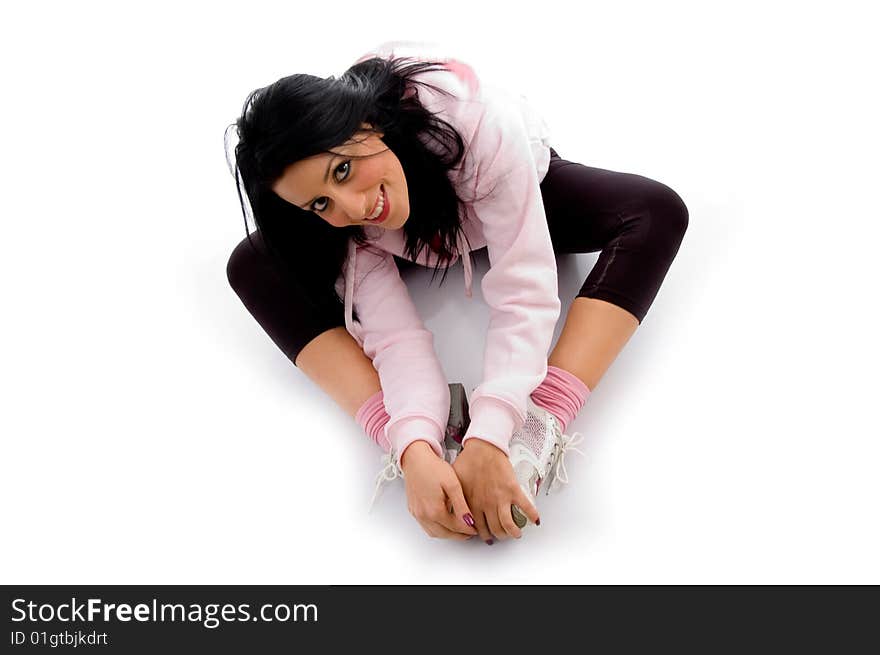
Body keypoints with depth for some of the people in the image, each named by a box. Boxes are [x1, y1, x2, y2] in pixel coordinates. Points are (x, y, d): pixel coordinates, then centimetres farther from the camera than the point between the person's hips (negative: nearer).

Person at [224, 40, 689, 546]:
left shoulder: (479, 124, -43)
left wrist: (487, 441, -53)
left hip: (521, 193, 0)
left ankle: (542, 425, -41)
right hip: (407, 239, 1)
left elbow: (523, 295, -45)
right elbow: (395, 334, -37)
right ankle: (424, 447, -33)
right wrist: (414, 449, -54)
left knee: (657, 211, -31)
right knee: (255, 265, -25)